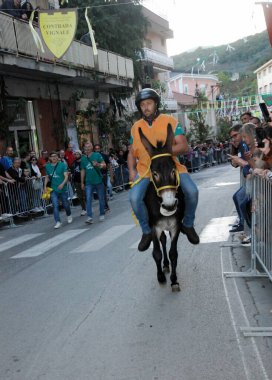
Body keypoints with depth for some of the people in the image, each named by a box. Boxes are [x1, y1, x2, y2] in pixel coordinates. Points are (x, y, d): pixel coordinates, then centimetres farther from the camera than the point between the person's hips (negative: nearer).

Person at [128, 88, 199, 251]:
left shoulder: (170, 121, 0)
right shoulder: (136, 127, 10)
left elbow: (184, 146, -7)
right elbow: (132, 153, 19)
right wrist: (132, 170, 2)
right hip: (145, 169, 2)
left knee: (192, 191, -23)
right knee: (134, 197, -25)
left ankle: (188, 225, 6)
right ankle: (147, 231, 1)